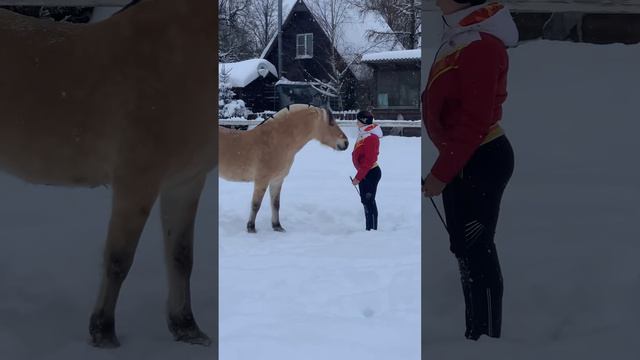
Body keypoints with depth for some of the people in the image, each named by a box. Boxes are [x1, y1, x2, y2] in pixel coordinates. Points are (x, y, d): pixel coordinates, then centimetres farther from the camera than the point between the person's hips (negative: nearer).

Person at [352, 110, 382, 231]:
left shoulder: (371, 138, -22)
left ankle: (372, 229, -2)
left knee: (369, 202, -7)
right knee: (366, 201, 15)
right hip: (365, 173, 10)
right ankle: (369, 228, 23)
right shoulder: (363, 135, 10)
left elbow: (369, 161, -24)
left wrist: (358, 177, -20)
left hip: (371, 174, -10)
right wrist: (359, 176, 19)